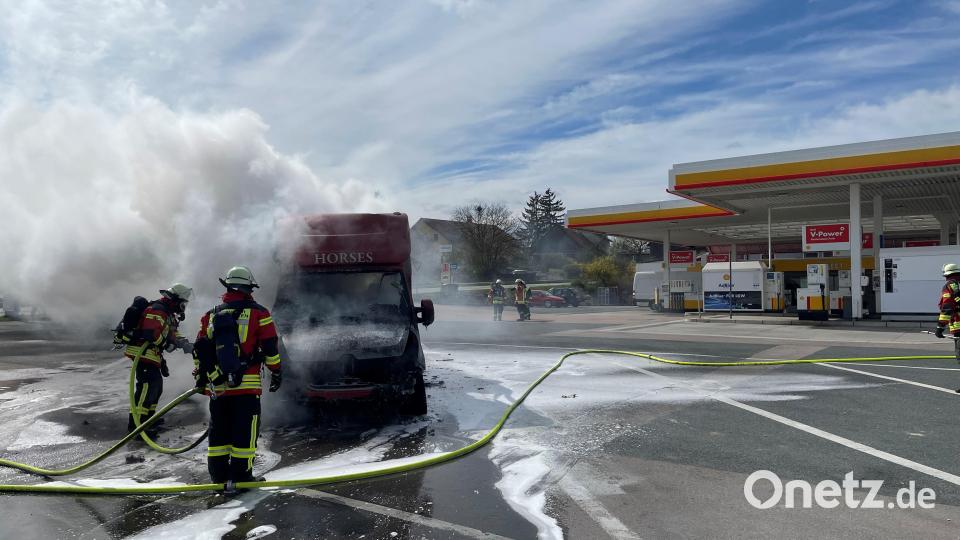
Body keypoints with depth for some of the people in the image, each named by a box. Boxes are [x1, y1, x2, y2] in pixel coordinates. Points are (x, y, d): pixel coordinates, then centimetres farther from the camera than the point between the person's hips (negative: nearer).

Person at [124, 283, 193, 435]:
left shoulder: (168, 314, 18)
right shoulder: (157, 310, -17)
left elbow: (173, 333, 17)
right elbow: (150, 332, -28)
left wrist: (183, 343, -1)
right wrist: (167, 344, -19)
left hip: (152, 355, 11)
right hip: (143, 353, -11)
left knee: (156, 386, 19)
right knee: (147, 386, -15)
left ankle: (148, 417, 34)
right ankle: (135, 423, -15)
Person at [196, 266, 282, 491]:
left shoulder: (211, 315, 11)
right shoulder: (258, 313, -3)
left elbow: (200, 349, 14)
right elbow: (271, 346, -4)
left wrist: (200, 377, 25)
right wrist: (276, 372, 7)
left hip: (217, 384, 5)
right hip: (247, 383, -4)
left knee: (219, 429, 14)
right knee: (245, 431, 2)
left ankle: (219, 475, 20)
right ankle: (240, 476, 3)